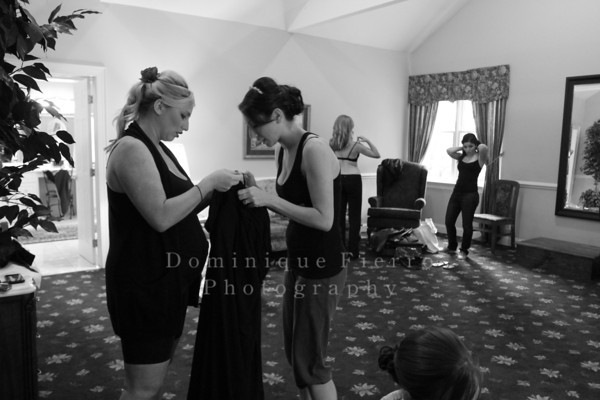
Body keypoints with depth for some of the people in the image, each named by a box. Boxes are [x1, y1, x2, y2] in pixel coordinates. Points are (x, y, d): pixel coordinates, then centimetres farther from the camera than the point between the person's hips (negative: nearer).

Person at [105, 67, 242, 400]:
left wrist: (215, 190, 1)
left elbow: (181, 208, 14)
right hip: (145, 284, -9)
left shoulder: (156, 148, 12)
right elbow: (161, 217, -26)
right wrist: (208, 183, -18)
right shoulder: (131, 149, -17)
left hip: (167, 281, 10)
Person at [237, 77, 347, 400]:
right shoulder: (282, 151, 5)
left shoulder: (314, 149, -21)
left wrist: (269, 199, -24)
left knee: (309, 360, 5)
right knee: (294, 350, 21)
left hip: (323, 267, -9)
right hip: (298, 262, 9)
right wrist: (258, 195, -1)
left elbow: (324, 219, -25)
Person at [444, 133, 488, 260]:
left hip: (470, 194, -5)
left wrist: (476, 147, -4)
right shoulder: (461, 156, 10)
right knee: (449, 221, 5)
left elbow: (483, 147, -24)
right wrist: (462, 148, 1)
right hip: (457, 192, 5)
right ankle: (452, 247, 25)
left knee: (467, 224, 2)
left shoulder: (479, 158, -3)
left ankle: (464, 251, 18)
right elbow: (449, 151, -4)